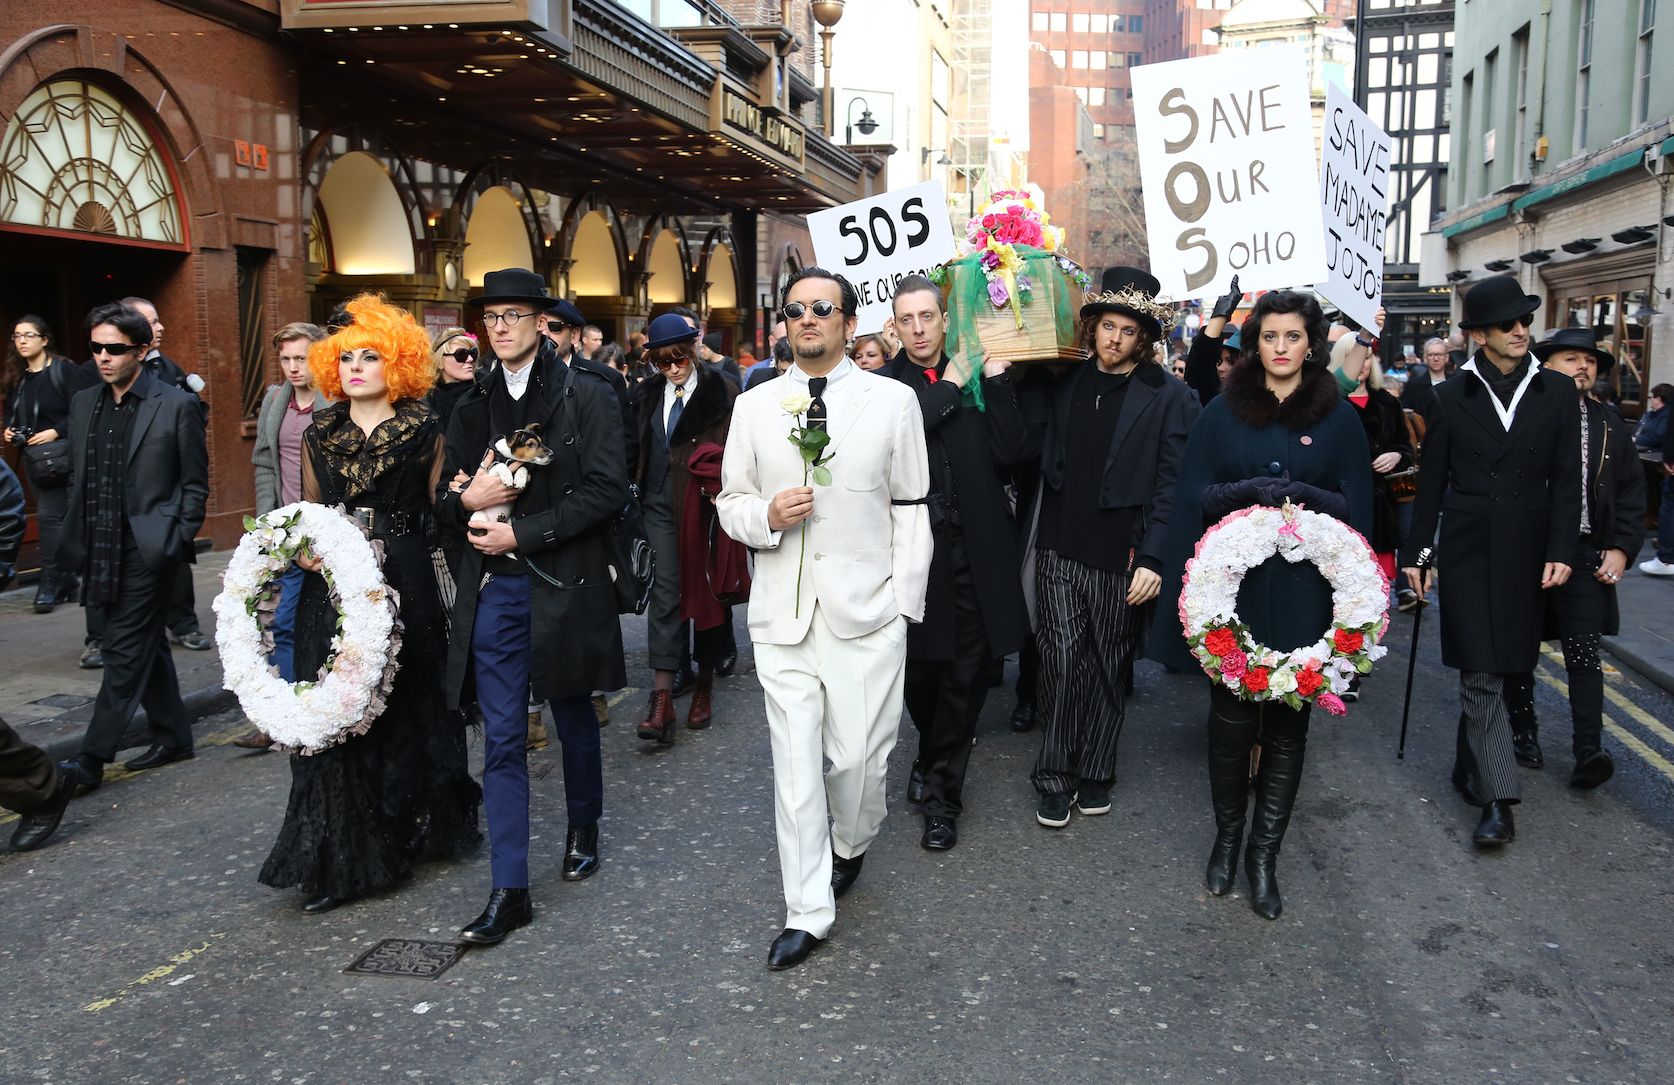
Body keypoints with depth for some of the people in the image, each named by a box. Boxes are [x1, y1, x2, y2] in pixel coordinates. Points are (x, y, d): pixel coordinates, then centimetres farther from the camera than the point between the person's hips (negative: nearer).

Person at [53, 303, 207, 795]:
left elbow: (195, 483, -2)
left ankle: (93, 757, -2)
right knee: (145, 645, 15)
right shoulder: (83, 403, 11)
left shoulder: (176, 405, -5)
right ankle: (172, 737, 26)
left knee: (126, 649, -5)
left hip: (148, 550, -6)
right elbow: (77, 477, 16)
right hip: (101, 551, 6)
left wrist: (178, 542, -7)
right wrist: (77, 538, 9)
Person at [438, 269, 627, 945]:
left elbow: (606, 492, -13)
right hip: (494, 591, 3)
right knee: (502, 740, 2)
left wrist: (521, 532, -16)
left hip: (565, 584, -3)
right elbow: (446, 504, 14)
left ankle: (583, 827, 40)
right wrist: (466, 500, -10)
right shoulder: (473, 407, 11)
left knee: (574, 719, 16)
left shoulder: (588, 396, -3)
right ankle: (509, 890, 6)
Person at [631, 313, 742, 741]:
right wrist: (638, 488, 10)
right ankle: (662, 698, -7)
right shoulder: (649, 393, 11)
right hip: (661, 505, 3)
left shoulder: (721, 391, -3)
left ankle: (704, 683, 23)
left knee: (705, 593, 7)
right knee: (664, 594, -4)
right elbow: (641, 448, 17)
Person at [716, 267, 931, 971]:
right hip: (782, 615, 1)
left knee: (859, 758, 2)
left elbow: (911, 509, 4)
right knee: (795, 766, 2)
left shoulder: (893, 400, 4)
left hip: (867, 613, -1)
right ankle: (807, 913, 15)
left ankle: (850, 846, 37)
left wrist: (905, 602, 0)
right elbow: (729, 501, 14)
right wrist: (766, 514, -9)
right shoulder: (754, 406, 9)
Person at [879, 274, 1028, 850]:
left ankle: (941, 792, 20)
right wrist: (948, 388, -13)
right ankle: (936, 760, 41)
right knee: (918, 671, 12)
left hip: (973, 552, 1)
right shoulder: (883, 385, 0)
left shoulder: (977, 380, 5)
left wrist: (996, 382, -10)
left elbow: (1011, 454, -4)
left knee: (966, 674, 5)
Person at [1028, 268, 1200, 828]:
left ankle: (1095, 772, 25)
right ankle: (1054, 778, 12)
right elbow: (1041, 460, 11)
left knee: (1107, 666, 9)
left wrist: (1152, 558, -14)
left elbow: (1170, 483, -7)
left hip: (1120, 556, -2)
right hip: (1060, 549, 2)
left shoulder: (1168, 396, -2)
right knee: (1059, 660, -1)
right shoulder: (1065, 383, 9)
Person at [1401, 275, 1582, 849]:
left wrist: (1560, 552, -5)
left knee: (1487, 670, 9)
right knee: (1481, 672, -6)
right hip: (1467, 549, -1)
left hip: (1527, 551, 2)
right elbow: (1431, 481, 4)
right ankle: (1498, 799, -5)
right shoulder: (1452, 397, 1)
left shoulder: (1557, 392, 4)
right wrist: (1416, 552, 4)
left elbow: (1566, 480, 3)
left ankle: (1469, 766, 28)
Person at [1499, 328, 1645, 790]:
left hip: (1583, 554, 2)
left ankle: (1589, 751, -5)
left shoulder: (1611, 427, 9)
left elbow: (1631, 493, 12)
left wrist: (1621, 549, 2)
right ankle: (1523, 731, 25)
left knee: (1584, 650, -4)